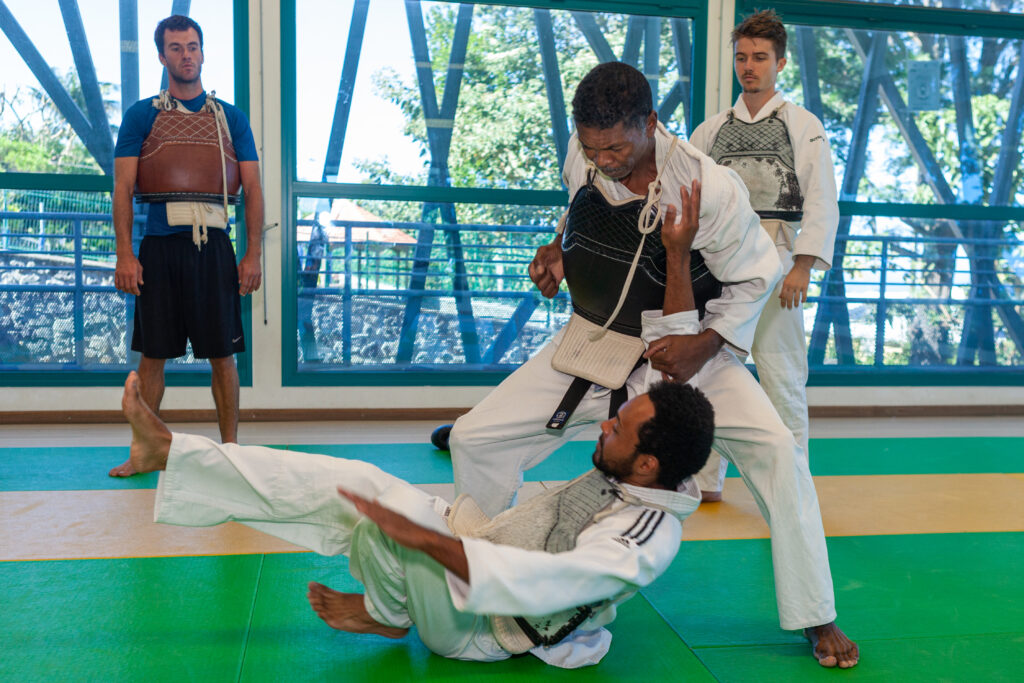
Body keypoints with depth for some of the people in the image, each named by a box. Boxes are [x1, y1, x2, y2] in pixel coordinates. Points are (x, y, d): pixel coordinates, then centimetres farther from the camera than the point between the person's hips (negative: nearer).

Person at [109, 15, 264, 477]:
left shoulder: (231, 118, 12)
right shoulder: (141, 115, 9)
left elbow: (253, 190, 9)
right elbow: (123, 188, 3)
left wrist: (253, 255, -1)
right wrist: (124, 255, -8)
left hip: (213, 244, 1)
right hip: (159, 245, 0)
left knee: (222, 352, 1)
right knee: (152, 352, 3)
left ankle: (230, 448, 10)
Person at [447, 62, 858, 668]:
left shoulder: (711, 189, -24)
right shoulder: (585, 156, -10)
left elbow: (754, 277, -11)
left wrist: (704, 344, -22)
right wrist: (558, 250, -7)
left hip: (682, 349, -3)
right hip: (590, 345, 4)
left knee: (776, 453, -20)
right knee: (474, 440, -2)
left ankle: (817, 619, 3)